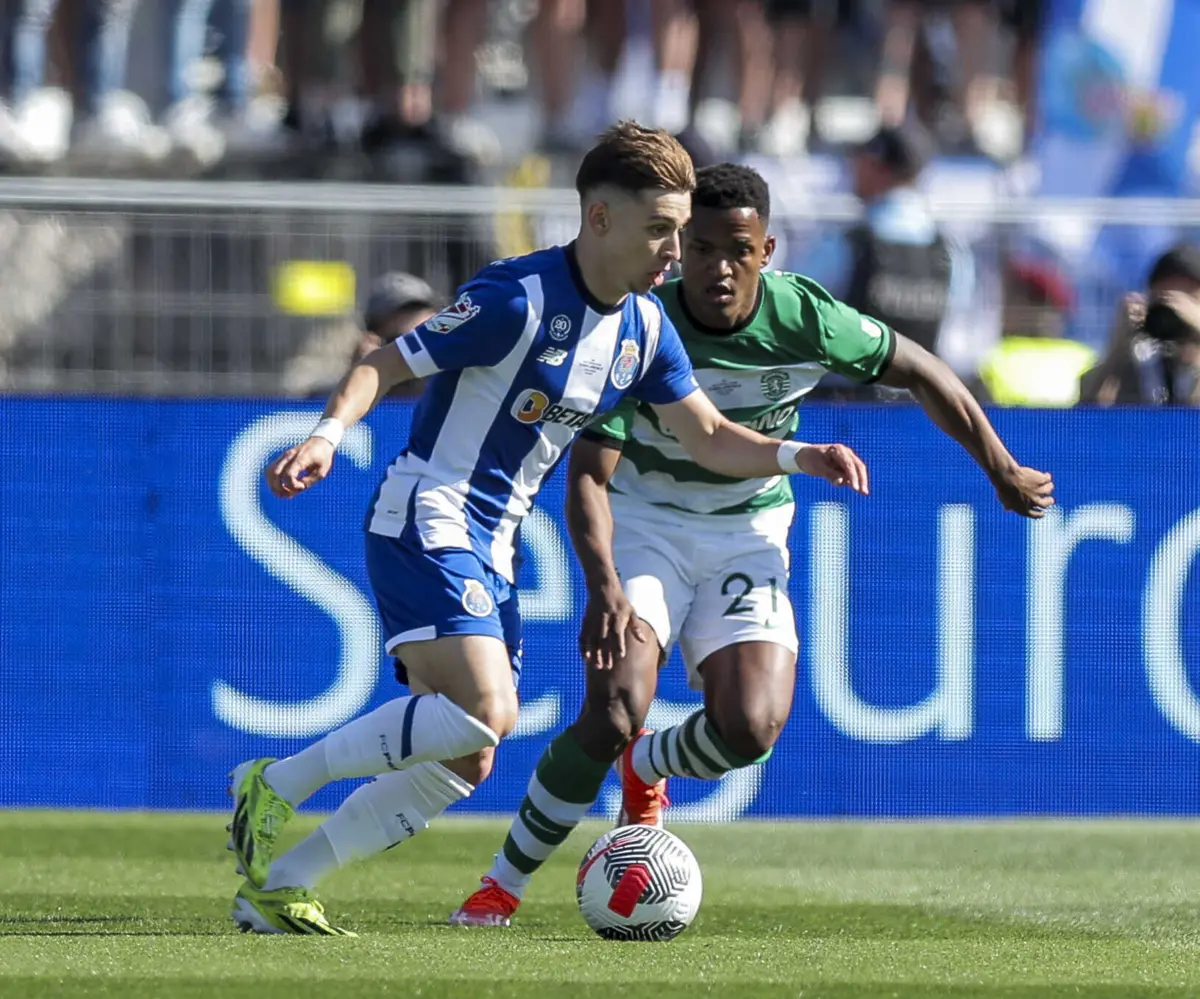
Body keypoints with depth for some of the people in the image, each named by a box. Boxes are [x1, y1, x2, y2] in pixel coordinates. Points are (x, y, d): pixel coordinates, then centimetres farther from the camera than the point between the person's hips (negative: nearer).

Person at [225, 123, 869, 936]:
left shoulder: (645, 327, 6)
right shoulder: (519, 299, -17)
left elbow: (709, 440, 11)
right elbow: (384, 365, -14)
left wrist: (798, 456, -6)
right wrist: (328, 436, -31)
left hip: (492, 550, 9)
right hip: (427, 521, -9)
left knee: (465, 764, 4)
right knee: (484, 710, -26)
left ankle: (276, 886, 12)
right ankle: (277, 785, -11)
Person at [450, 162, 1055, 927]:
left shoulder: (804, 317, -18)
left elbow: (920, 372, 0)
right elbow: (588, 474, -25)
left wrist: (1003, 471, 7)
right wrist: (604, 586, -42)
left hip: (748, 531, 2)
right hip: (643, 521, -2)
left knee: (751, 728, -18)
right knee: (614, 710, -24)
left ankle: (645, 770, 19)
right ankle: (504, 884, -7)